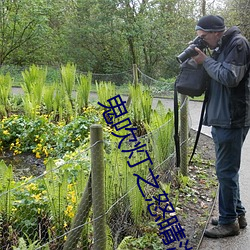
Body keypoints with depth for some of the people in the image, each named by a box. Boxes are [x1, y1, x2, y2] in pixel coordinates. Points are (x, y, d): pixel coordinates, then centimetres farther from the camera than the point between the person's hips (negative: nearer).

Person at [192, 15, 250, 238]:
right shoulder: (221, 47, 16)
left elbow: (230, 77, -21)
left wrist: (206, 61, -11)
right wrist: (203, 60, 4)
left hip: (232, 120, -10)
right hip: (221, 119, 10)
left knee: (226, 171, -3)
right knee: (228, 170, 16)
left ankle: (229, 222, 10)